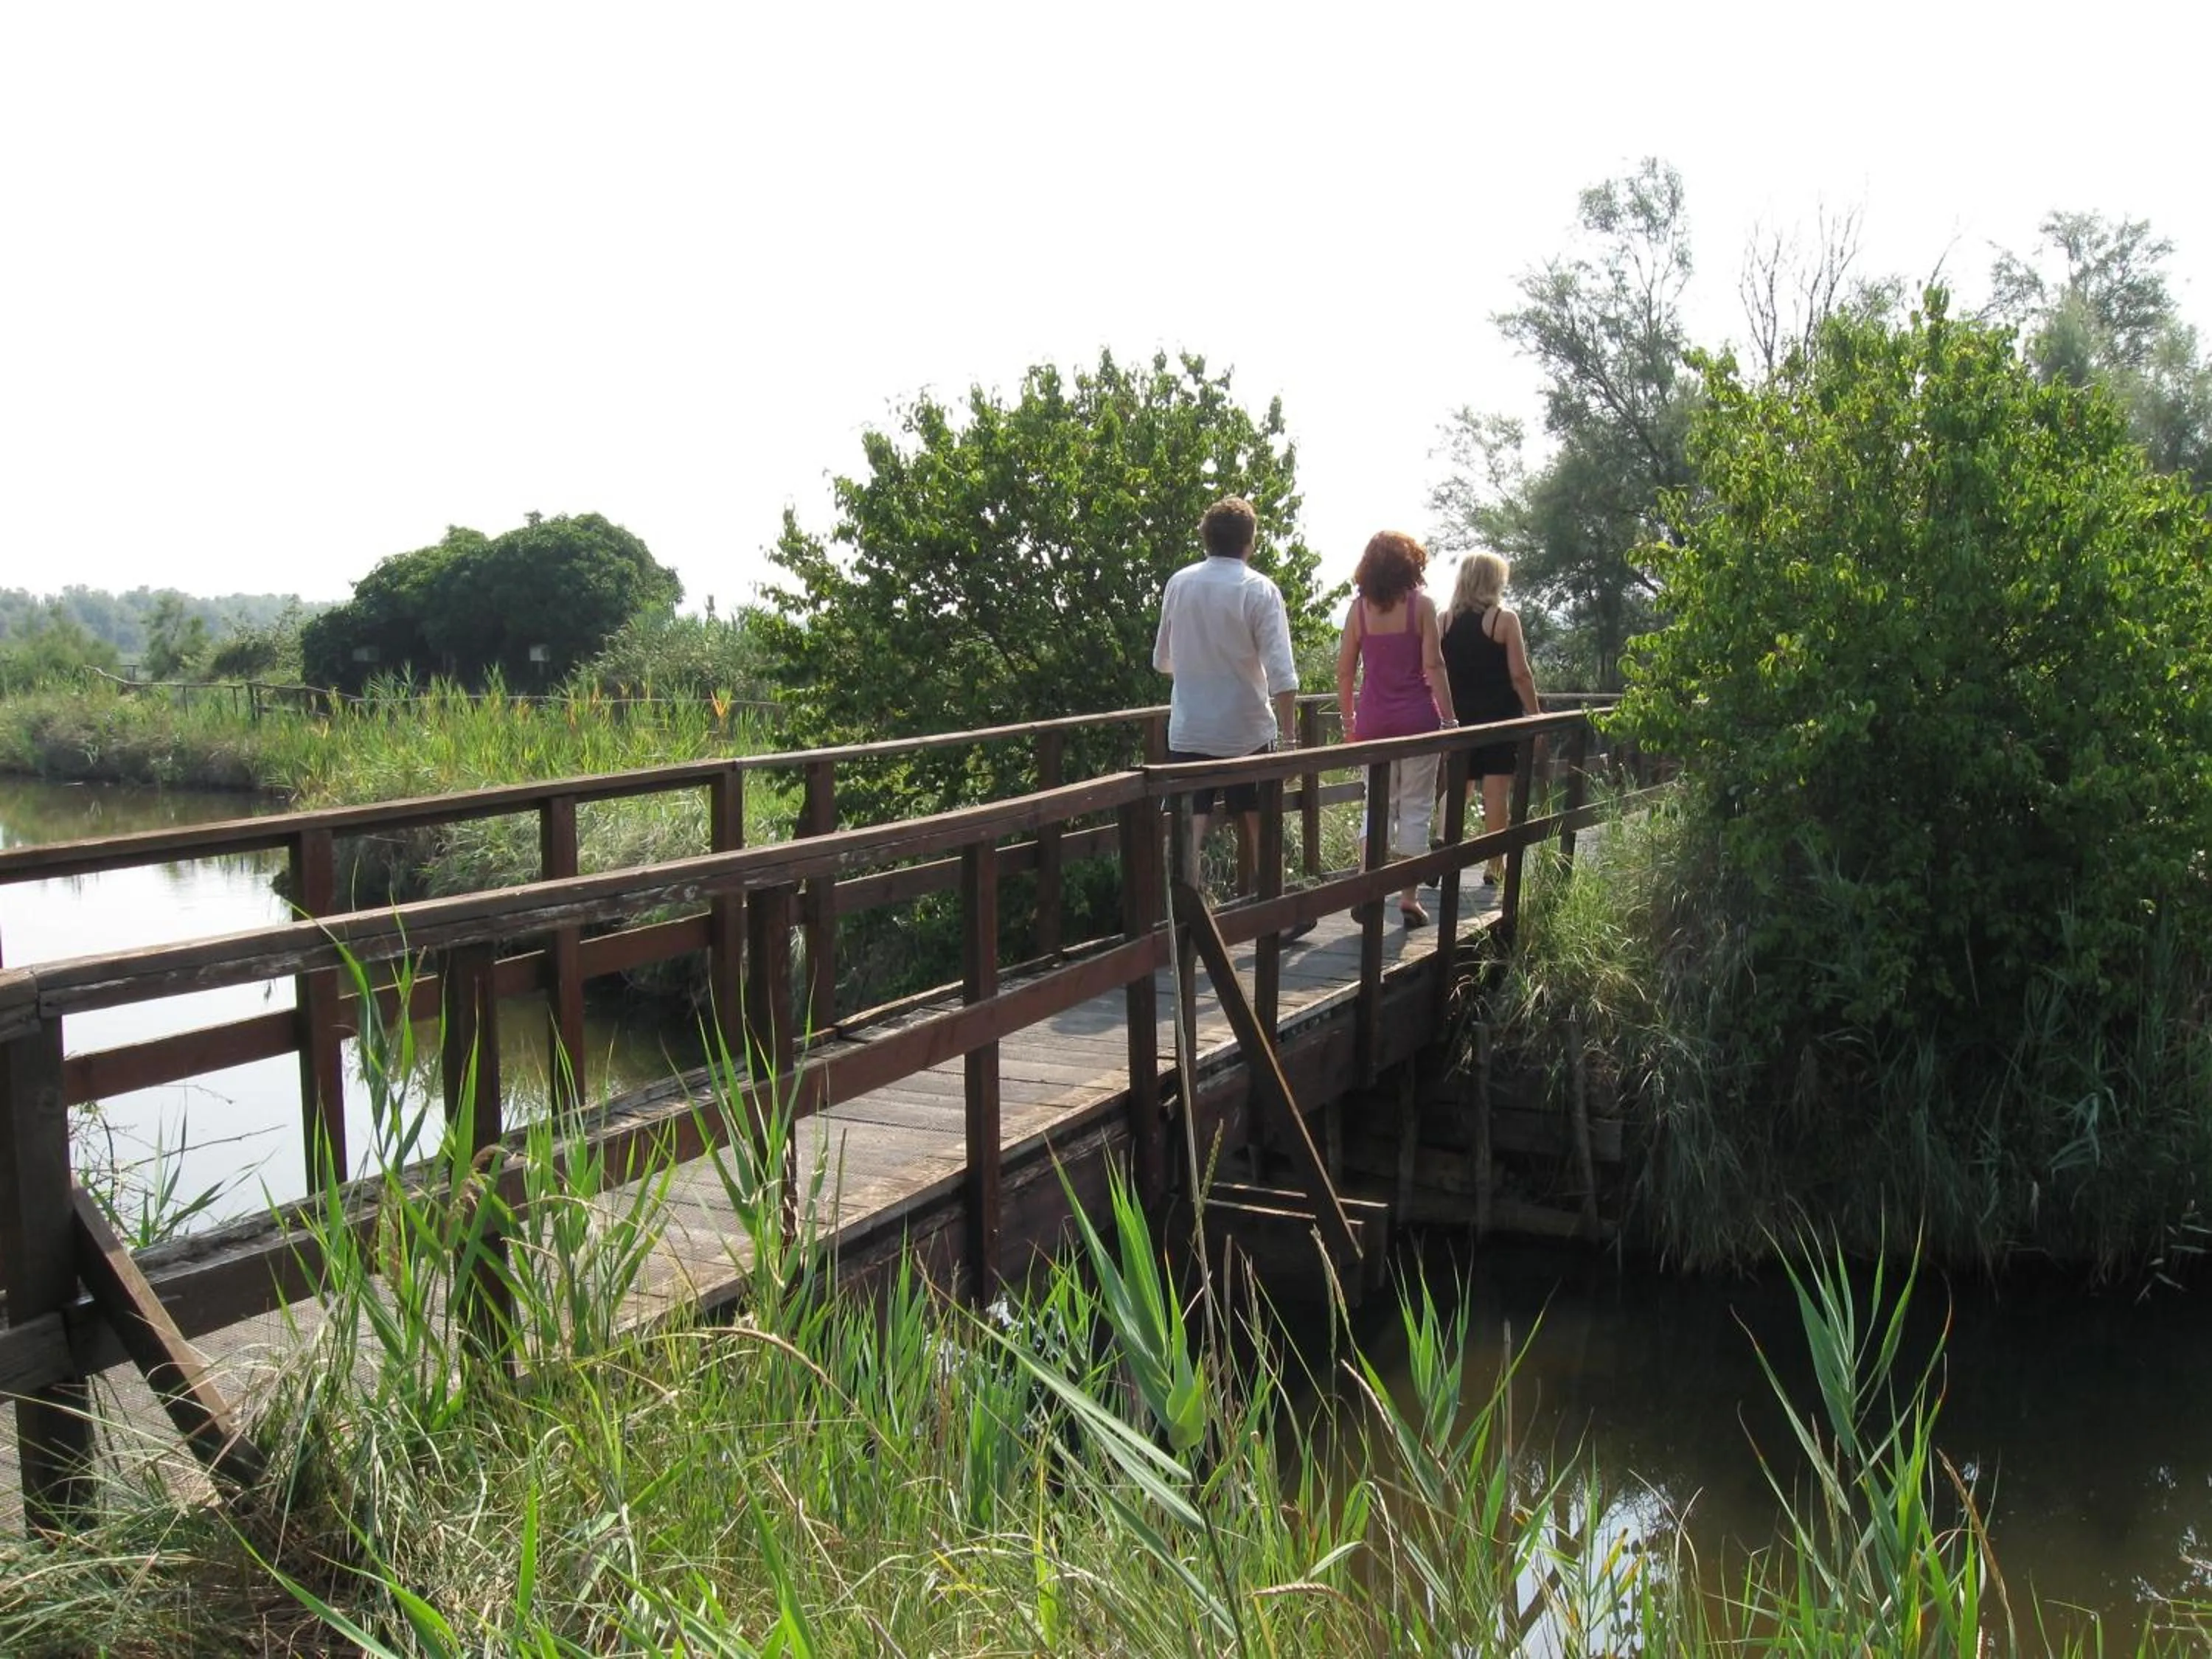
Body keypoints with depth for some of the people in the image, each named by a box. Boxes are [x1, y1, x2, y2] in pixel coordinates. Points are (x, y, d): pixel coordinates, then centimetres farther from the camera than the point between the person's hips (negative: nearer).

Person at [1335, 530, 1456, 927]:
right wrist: (1449, 718, -5)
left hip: (1373, 719, 3)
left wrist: (1349, 719, 15)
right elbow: (1433, 665, -9)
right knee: (1415, 808, 6)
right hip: (1417, 717, -2)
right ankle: (1409, 900, 7)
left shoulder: (1359, 607, 4)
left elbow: (1344, 671, 5)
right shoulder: (1421, 604, -4)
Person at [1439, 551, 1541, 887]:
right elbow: (1520, 675, -10)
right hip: (1499, 715, -4)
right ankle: (1494, 867, 4)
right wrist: (1536, 715, -3)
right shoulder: (1505, 620, -8)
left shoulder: (1445, 621, 3)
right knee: (1496, 793, 1)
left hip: (1458, 716, 4)